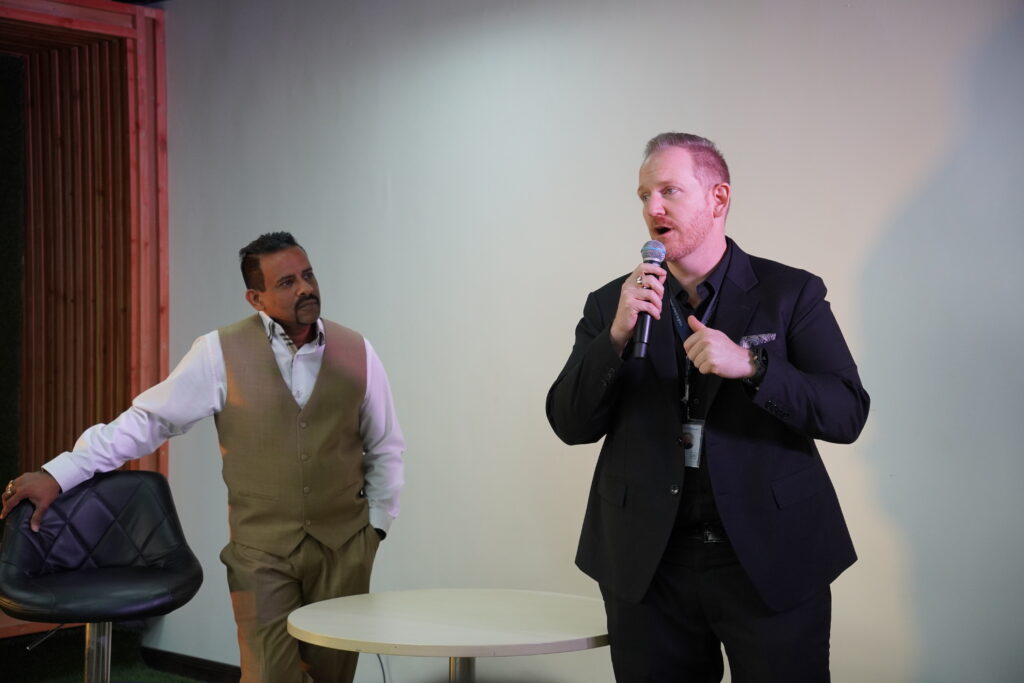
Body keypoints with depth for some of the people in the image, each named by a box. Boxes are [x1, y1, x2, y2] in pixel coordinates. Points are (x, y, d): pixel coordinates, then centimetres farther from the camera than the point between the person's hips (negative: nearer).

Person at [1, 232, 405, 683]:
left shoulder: (356, 353, 2)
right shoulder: (220, 352, -5)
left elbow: (385, 448, 12)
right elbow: (147, 419, -1)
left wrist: (376, 523, 8)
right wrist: (59, 473, -3)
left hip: (343, 548, 2)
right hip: (261, 552, -2)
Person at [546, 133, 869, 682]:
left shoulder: (791, 294, 1)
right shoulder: (611, 305, 7)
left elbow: (847, 413, -7)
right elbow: (571, 425, 0)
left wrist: (751, 365, -21)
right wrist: (617, 336, -14)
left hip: (771, 561, -2)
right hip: (648, 568, 2)